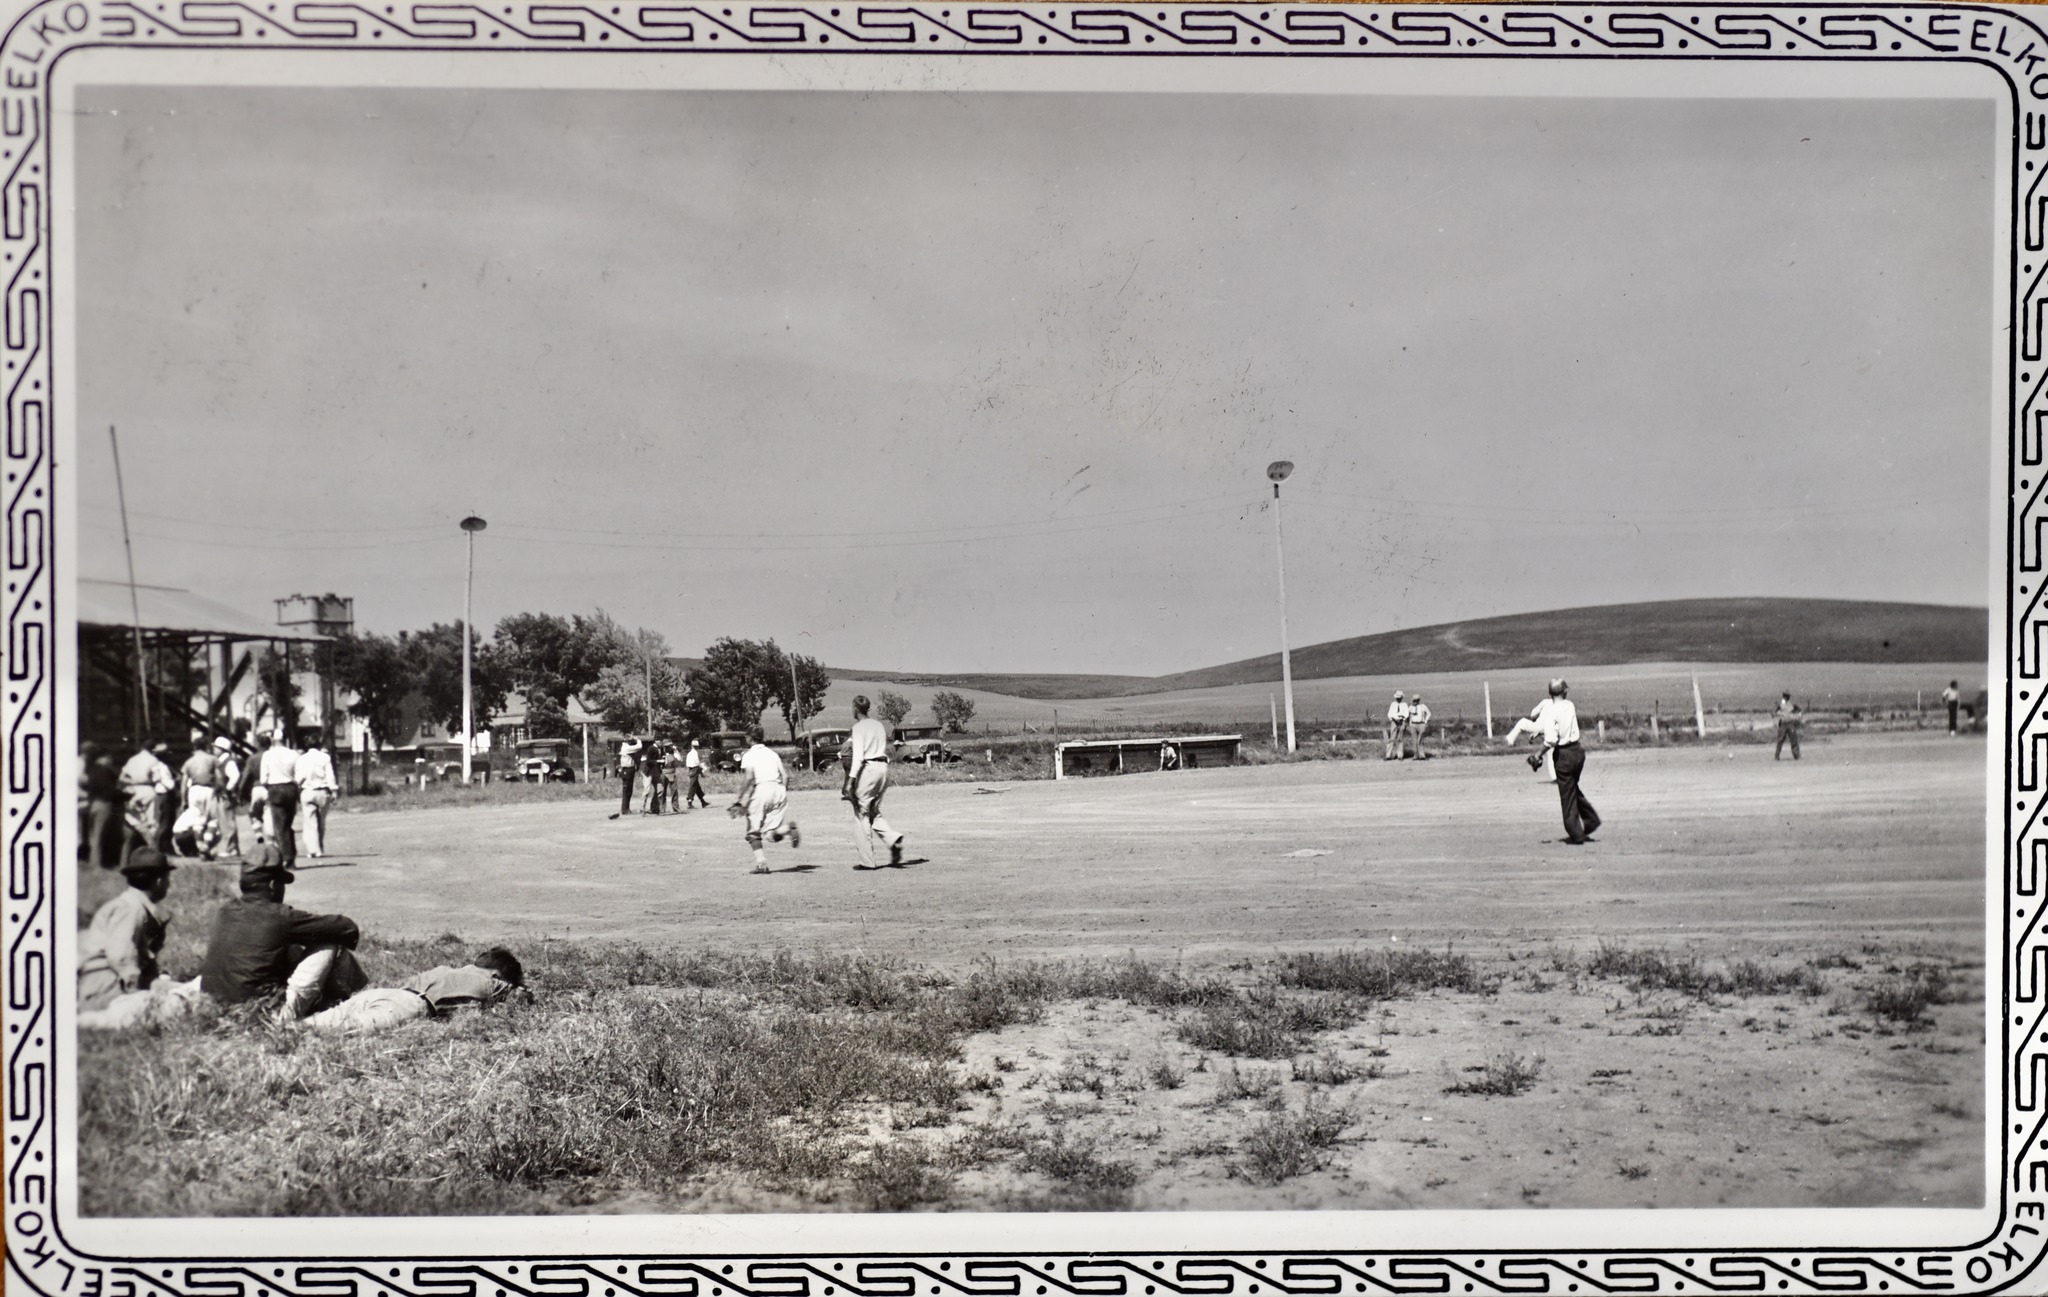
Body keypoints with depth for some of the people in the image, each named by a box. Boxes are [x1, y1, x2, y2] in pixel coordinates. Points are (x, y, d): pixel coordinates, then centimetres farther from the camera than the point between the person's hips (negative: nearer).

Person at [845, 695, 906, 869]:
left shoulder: (859, 727, -7)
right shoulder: (879, 725, 15)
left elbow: (858, 756, -15)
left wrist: (851, 780, -16)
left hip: (868, 768, -7)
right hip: (883, 767, 7)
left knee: (862, 814, 1)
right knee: (874, 812, 18)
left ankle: (867, 860, 0)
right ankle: (893, 838, -8)